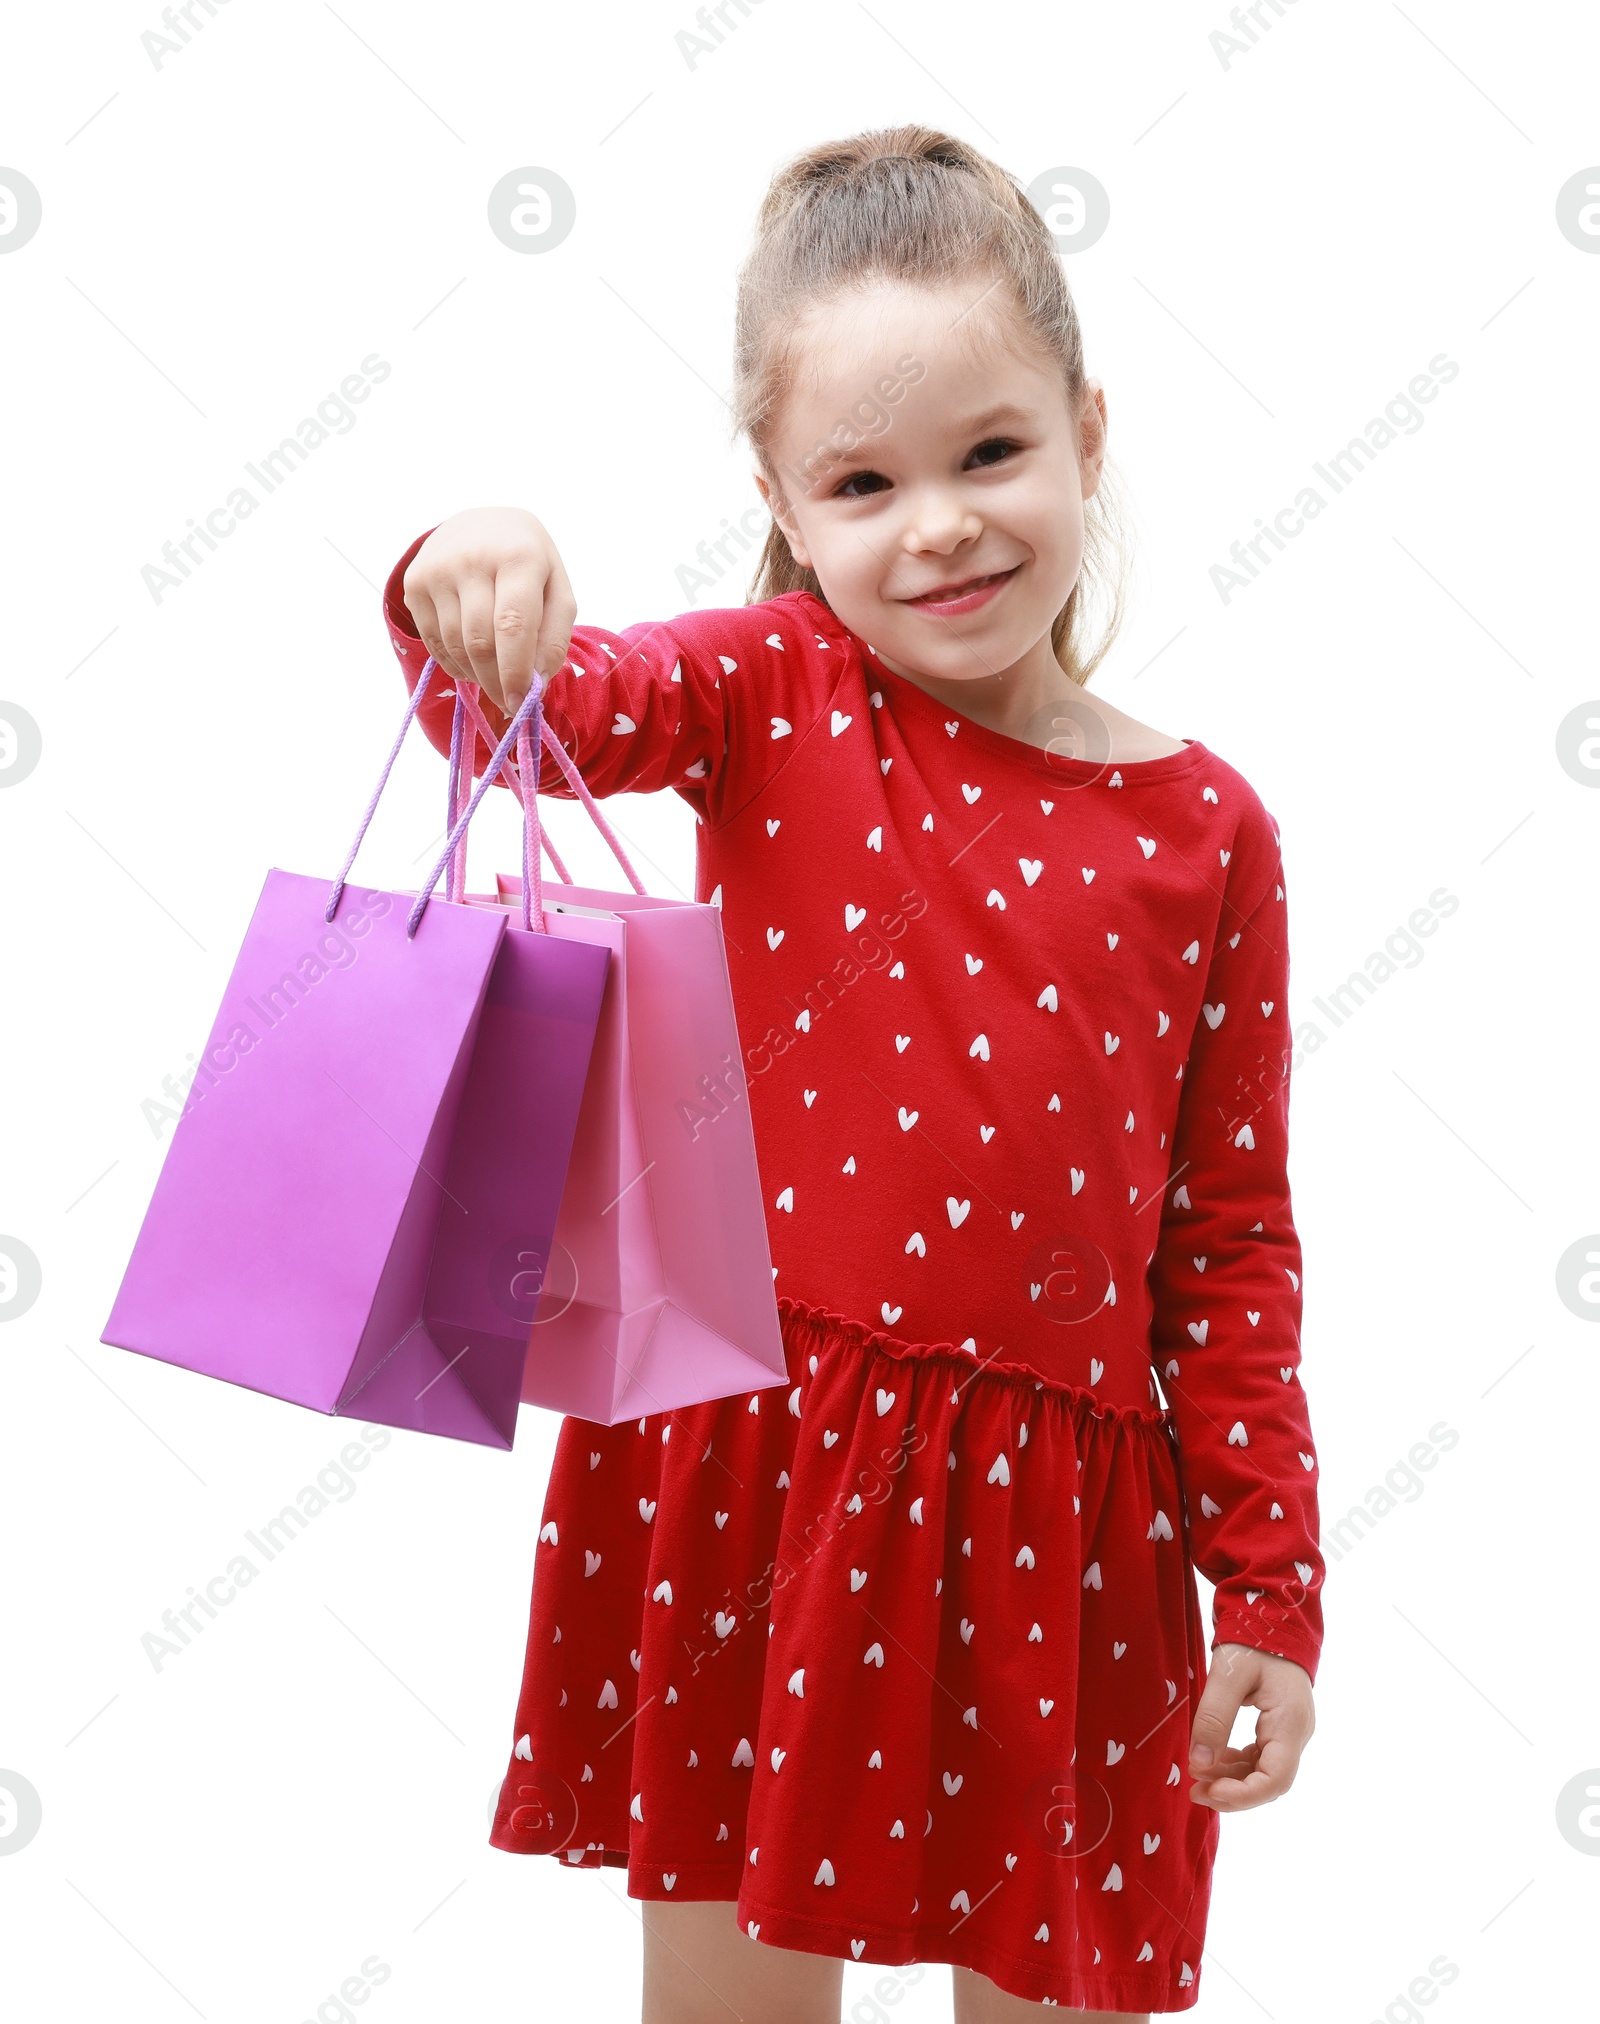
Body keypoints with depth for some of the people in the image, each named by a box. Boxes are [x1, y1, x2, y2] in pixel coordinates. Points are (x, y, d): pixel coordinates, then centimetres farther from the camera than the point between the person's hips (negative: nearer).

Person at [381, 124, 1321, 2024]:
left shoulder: (1204, 830, 0)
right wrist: (476, 587, -40)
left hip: (1054, 1517, 1)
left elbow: (1232, 1238, 3)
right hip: (752, 1461, 0)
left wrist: (1271, 1589, 2)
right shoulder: (777, 694, 0)